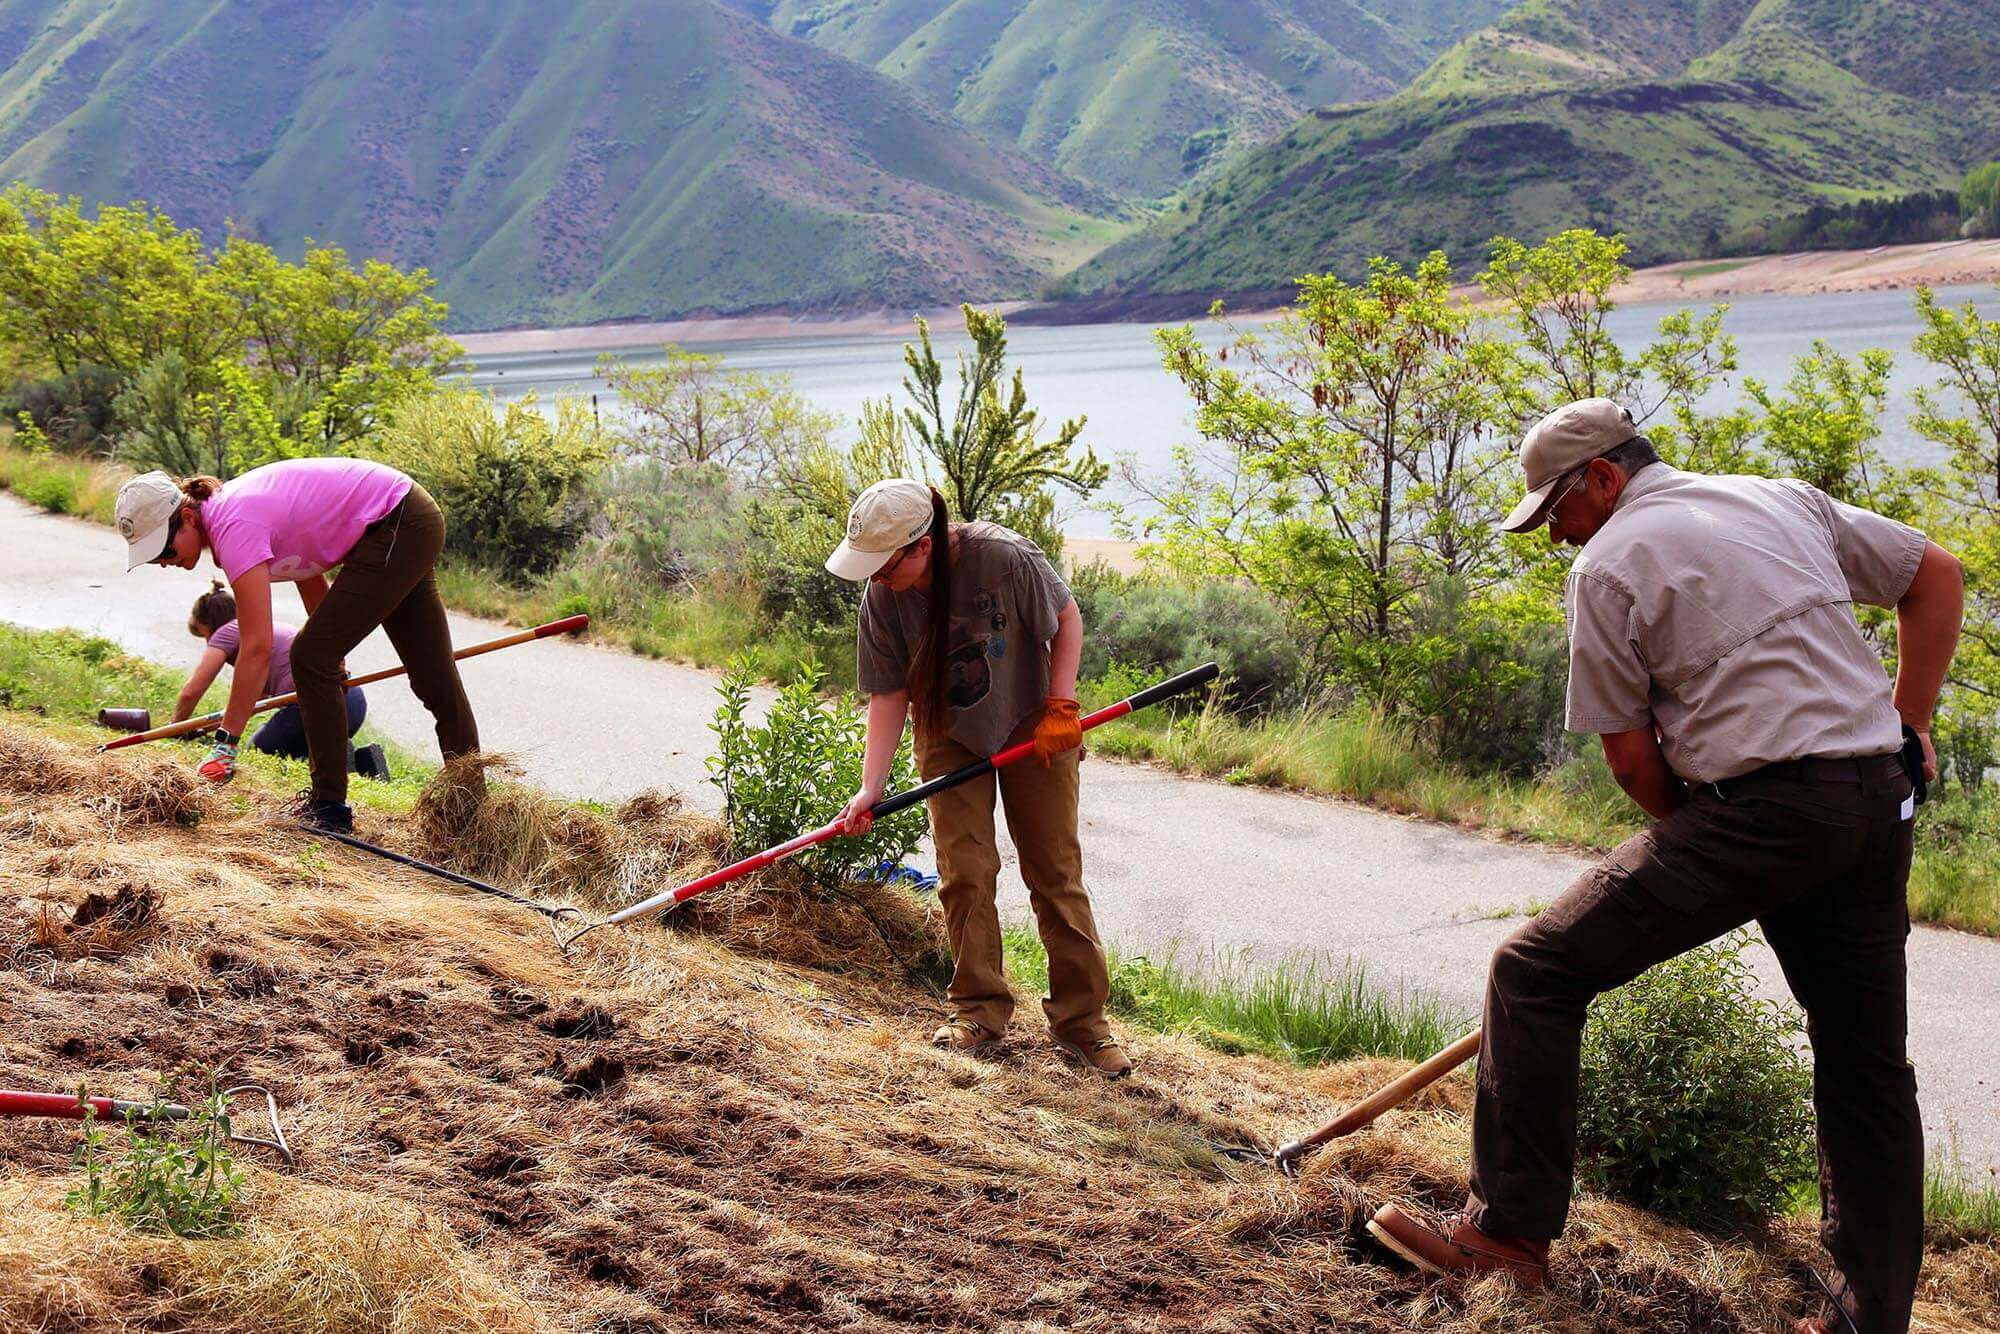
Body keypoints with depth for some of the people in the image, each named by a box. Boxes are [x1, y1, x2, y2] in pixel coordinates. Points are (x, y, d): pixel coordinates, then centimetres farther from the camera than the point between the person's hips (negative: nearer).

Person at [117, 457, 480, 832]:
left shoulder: (234, 527, -24)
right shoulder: (229, 510, 2)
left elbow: (257, 649, -28)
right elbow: (309, 572, 15)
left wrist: (225, 742, -27)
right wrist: (331, 654, 23)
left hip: (397, 529, -10)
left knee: (310, 659, -7)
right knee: (433, 675, 17)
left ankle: (329, 807, 1)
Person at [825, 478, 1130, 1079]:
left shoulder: (1004, 557, -29)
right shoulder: (882, 597, -18)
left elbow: (1066, 617, -13)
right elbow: (888, 693, -13)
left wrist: (1060, 705, -17)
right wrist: (870, 788, -20)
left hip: (1032, 732, -2)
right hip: (950, 742, 2)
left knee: (1057, 874, 1)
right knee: (964, 874, -3)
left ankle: (1081, 1017, 9)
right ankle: (979, 1012, 11)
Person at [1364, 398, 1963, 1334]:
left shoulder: (1608, 565, 0)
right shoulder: (1787, 501, 18)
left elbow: (1630, 753, -1)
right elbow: (1936, 575, 23)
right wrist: (1906, 725, 24)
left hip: (1757, 807, -8)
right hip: (1880, 801, 8)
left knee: (1535, 973, -1)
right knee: (1867, 1062, 15)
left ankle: (1511, 1228, 1)